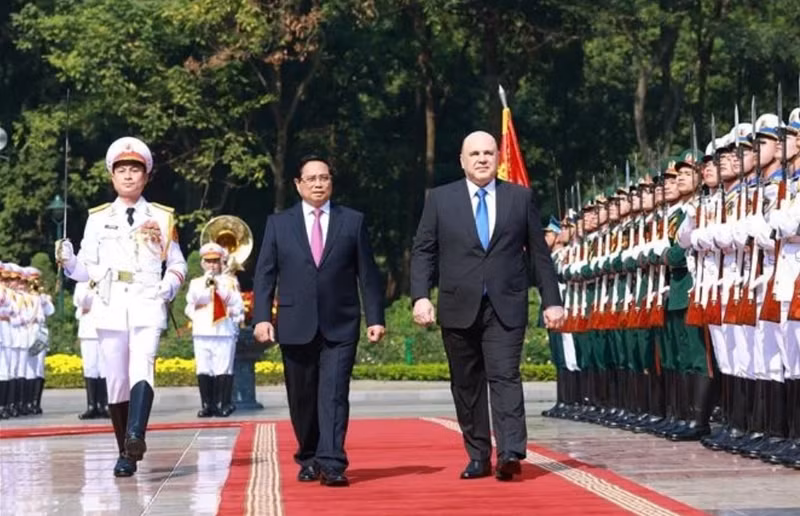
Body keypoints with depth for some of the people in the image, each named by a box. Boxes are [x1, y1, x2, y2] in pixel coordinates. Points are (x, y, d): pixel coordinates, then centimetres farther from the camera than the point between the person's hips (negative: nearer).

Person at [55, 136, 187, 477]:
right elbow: (88, 269, 10)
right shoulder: (98, 219, 12)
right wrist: (68, 261, -12)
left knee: (142, 368, -23)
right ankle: (125, 454, 10)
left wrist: (170, 285, -5)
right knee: (116, 381, 3)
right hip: (110, 308, 2)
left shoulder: (162, 218, 11)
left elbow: (177, 263, 16)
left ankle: (136, 436, -41)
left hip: (148, 307, -2)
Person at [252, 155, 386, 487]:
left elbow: (368, 274, 6)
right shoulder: (278, 224, 8)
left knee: (334, 395, -11)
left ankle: (331, 464, -15)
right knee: (302, 399, 8)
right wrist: (261, 317, -6)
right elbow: (264, 275, 5)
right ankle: (308, 459, 23)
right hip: (296, 326, 1)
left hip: (339, 326, -1)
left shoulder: (353, 222, 7)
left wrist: (375, 318, 1)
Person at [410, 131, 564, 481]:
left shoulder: (521, 198, 8)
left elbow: (539, 253, 9)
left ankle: (510, 453, -19)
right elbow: (423, 252, 4)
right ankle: (478, 458, 12)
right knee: (467, 385, 5)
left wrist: (551, 301, 4)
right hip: (459, 308, 2)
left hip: (506, 307, -1)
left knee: (505, 377, -13)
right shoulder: (440, 199, 7)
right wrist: (421, 296, -9)